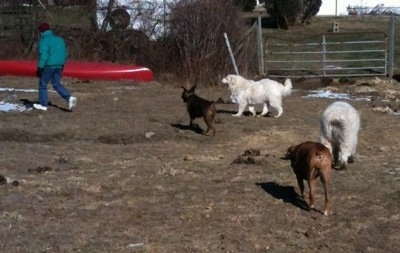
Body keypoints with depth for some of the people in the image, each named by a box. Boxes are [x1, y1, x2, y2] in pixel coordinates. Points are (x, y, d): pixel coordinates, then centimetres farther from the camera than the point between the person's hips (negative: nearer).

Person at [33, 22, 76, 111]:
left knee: (43, 84, 8)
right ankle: (69, 98, -4)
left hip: (48, 66, -7)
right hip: (59, 66, 7)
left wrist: (40, 68, -16)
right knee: (57, 84, 15)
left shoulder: (44, 41, -12)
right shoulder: (59, 39, 12)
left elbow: (44, 56, -21)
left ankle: (43, 105, 14)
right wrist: (61, 65, 23)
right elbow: (65, 54, 15)